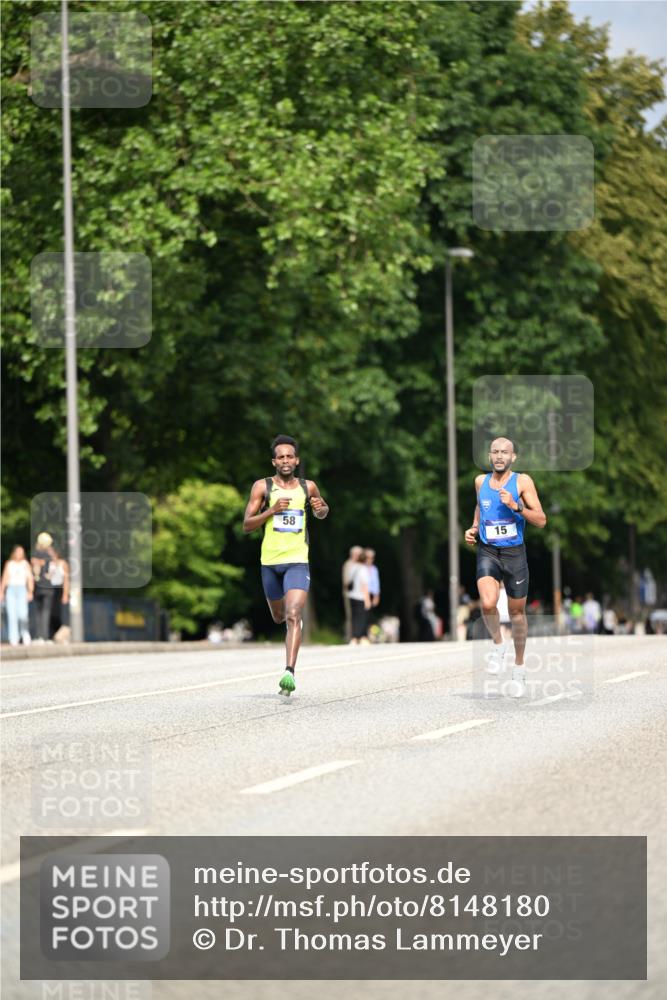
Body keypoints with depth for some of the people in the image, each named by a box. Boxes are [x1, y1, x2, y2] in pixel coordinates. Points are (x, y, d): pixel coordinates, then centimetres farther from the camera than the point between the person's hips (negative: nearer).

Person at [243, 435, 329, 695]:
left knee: (293, 616, -19)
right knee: (278, 616, 18)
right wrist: (272, 510, -16)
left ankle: (289, 672, -27)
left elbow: (321, 513, 26)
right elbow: (247, 525, -2)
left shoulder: (308, 487, 7)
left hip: (297, 561, -1)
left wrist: (321, 508, 1)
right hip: (270, 561, 1)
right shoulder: (262, 487, 1)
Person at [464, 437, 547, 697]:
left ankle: (519, 668, 27)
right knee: (488, 604, -23)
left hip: (514, 553, -1)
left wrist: (516, 506, -23)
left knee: (517, 612, 10)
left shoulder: (522, 481, -7)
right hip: (487, 552, 1)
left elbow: (541, 521, -10)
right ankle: (498, 645, 6)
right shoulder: (481, 481, 4)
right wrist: (474, 528, 10)